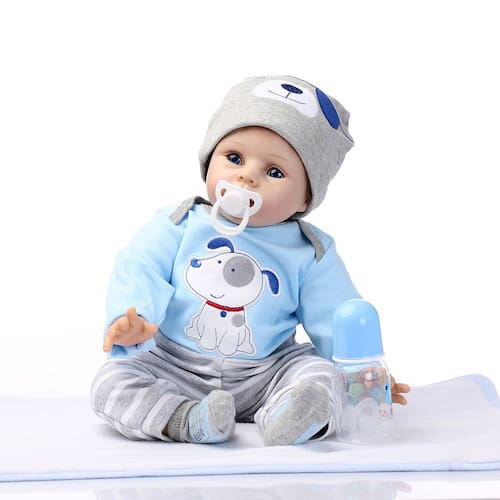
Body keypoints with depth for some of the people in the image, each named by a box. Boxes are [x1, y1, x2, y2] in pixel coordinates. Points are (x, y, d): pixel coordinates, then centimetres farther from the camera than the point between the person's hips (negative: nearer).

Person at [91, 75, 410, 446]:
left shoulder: (308, 253, -1)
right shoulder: (179, 224, -2)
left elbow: (335, 319, 1)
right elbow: (138, 270, -10)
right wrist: (129, 319, -31)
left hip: (266, 375, 0)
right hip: (174, 370, 0)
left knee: (321, 374, -23)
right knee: (113, 382, -20)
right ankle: (186, 421, -33)